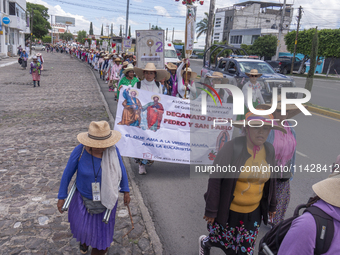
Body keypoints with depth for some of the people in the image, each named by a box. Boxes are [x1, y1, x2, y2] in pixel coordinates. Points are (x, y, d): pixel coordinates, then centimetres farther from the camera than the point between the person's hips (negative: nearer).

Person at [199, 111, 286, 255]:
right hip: (226, 211, -4)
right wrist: (211, 210, -15)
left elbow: (270, 179, 10)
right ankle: (205, 242, 53)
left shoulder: (269, 150, -4)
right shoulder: (232, 148, -20)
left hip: (253, 212, 4)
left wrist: (271, 205, 18)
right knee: (220, 241, 17)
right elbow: (215, 179, -17)